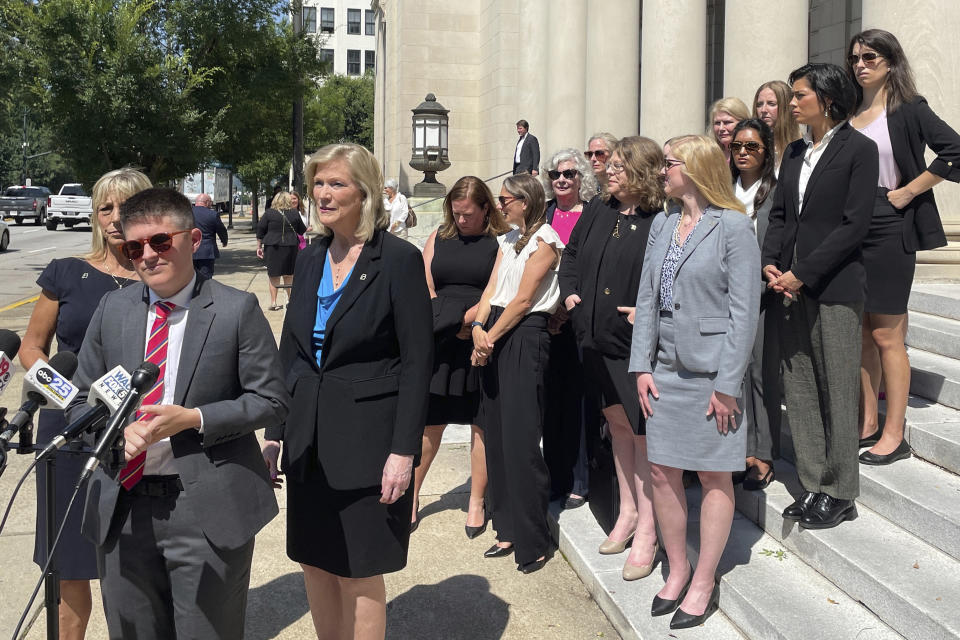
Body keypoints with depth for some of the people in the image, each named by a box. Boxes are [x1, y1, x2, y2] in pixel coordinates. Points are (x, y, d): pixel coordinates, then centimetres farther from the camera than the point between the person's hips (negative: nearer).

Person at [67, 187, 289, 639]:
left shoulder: (237, 310, -5)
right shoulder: (113, 309, 7)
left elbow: (271, 400, -5)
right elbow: (81, 400, 11)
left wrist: (193, 419, -17)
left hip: (208, 512, -4)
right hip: (122, 508, 4)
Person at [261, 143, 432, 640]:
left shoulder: (399, 259, -11)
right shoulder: (311, 259, 8)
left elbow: (417, 362, -12)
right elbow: (290, 351, 13)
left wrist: (404, 450, -16)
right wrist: (274, 432, 9)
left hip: (367, 436, -6)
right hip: (309, 436, 6)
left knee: (358, 572, 3)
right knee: (314, 562, 14)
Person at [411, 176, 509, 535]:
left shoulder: (502, 241, -1)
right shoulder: (439, 238, 12)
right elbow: (424, 287, 8)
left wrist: (467, 320, -18)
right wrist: (443, 320, -6)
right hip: (439, 344, 3)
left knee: (482, 423, 5)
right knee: (429, 422, 6)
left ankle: (476, 503, 16)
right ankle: (411, 496, 19)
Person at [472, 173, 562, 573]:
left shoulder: (545, 240, -6)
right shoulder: (508, 239, 19)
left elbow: (523, 299, -11)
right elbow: (491, 288, 10)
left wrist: (490, 336, -10)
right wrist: (478, 327, -5)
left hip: (525, 335, -8)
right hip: (493, 335, 8)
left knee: (520, 439, -8)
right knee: (496, 434, 9)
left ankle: (533, 541, 1)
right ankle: (507, 530, 19)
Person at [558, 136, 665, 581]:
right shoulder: (597, 212, 8)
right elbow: (572, 254, 21)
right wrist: (569, 291, 7)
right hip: (600, 340, 7)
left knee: (643, 431, 0)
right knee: (617, 422, 17)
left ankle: (647, 532, 12)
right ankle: (627, 511, 33)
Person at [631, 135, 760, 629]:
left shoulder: (733, 227, -8)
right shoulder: (662, 225, 10)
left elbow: (744, 310, -11)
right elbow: (646, 298, 9)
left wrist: (727, 383, -14)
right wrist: (642, 366, 2)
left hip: (710, 369, -6)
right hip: (666, 366, 6)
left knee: (714, 476, 6)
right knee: (662, 471, 9)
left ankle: (704, 583, 18)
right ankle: (677, 571, 26)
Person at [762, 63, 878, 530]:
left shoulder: (858, 149, -5)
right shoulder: (795, 152, 14)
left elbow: (854, 224, -12)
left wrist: (802, 273, -15)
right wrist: (771, 262, -3)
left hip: (835, 286, -6)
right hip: (792, 285, 7)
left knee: (838, 390, 0)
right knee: (798, 388, 9)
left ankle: (839, 493, 12)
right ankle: (813, 485, 20)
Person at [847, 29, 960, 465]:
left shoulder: (908, 111, -4)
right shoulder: (847, 115, 12)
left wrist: (907, 192, -13)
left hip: (889, 230, -6)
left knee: (886, 334, -3)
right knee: (861, 332, 10)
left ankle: (894, 435, 6)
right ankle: (867, 423, 20)